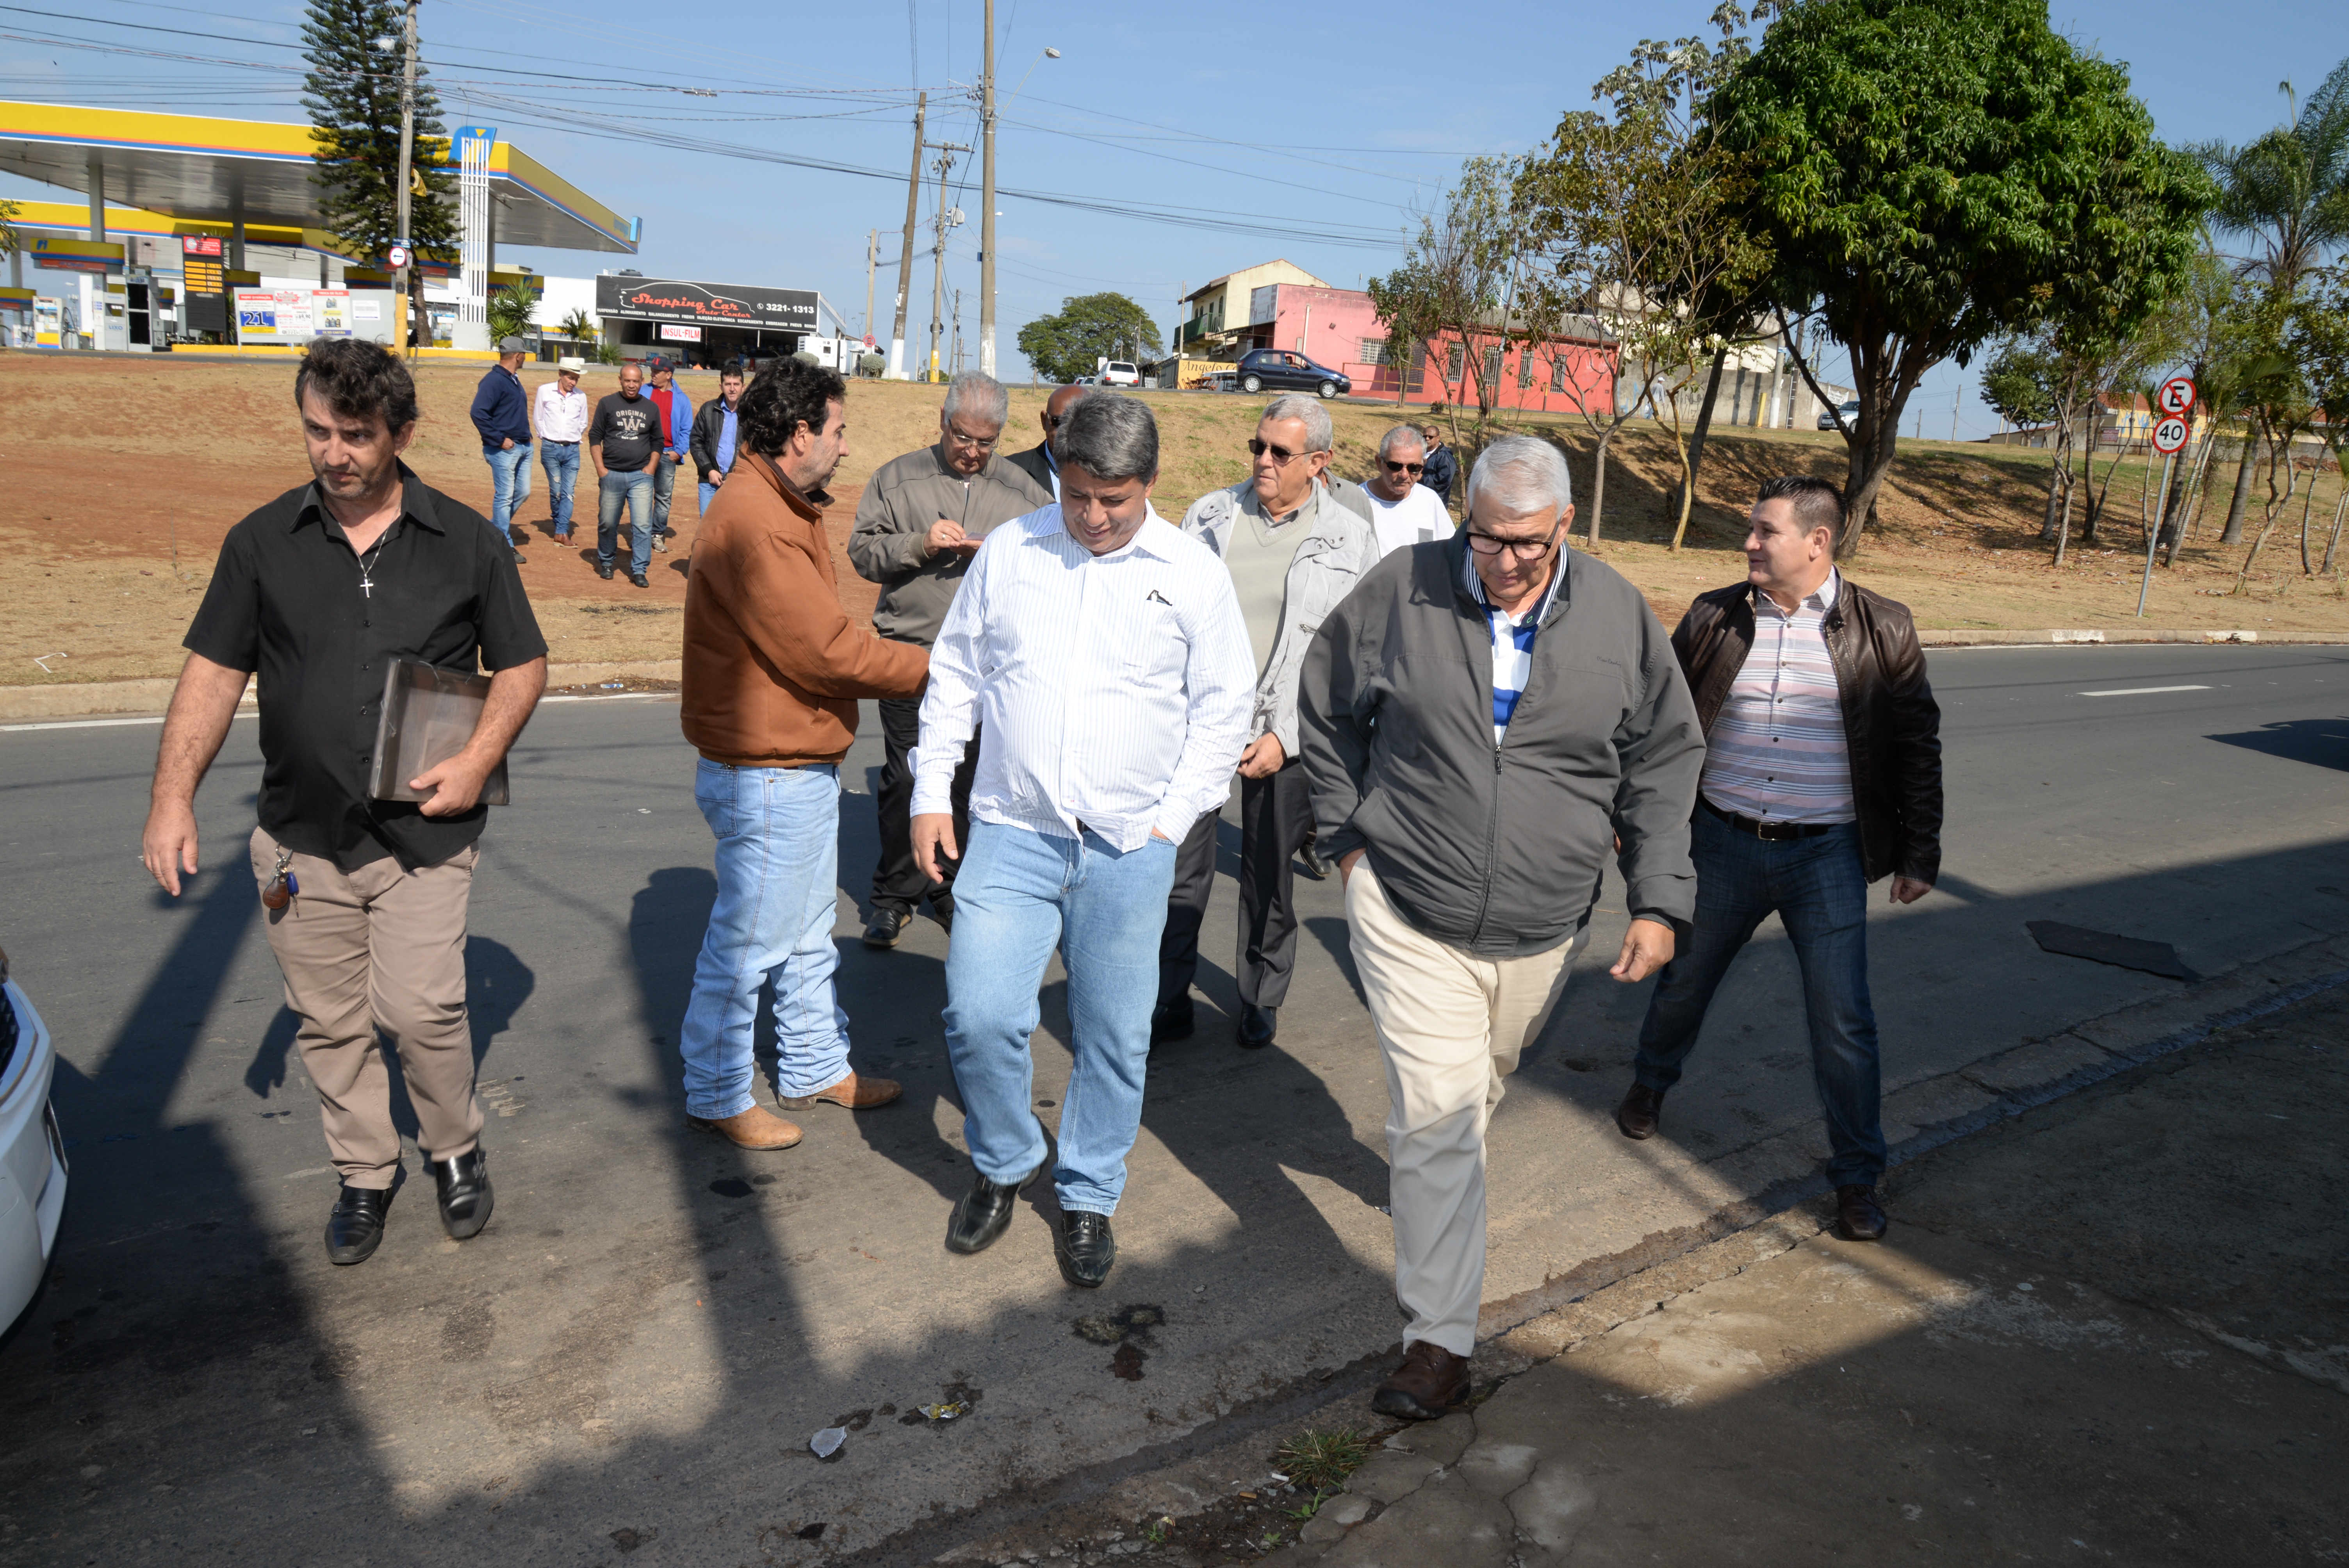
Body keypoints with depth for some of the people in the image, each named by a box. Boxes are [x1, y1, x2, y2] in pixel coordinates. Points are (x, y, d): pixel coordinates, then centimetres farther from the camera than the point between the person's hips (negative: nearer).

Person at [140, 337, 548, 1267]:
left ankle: (455, 1151, 19)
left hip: (424, 835, -2)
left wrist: (480, 759, -10)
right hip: (301, 840, 2)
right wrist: (173, 795, -5)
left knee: (422, 1010, -7)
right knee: (331, 1022, 10)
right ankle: (364, 1175, 29)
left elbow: (522, 665, 6)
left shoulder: (466, 541, 0)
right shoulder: (263, 542, 3)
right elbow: (213, 672, 4)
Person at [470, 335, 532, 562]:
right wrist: (500, 439, -20)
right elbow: (478, 413, -21)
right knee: (505, 497, -3)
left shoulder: (514, 380, 15)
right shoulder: (494, 380, -13)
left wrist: (525, 436, 11)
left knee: (523, 493, 13)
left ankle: (494, 530, 29)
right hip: (504, 449, -9)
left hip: (523, 447, 9)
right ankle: (505, 547, 3)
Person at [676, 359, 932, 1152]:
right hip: (767, 779, -11)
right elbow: (827, 651, -25)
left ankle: (815, 1069, 37)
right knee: (748, 941, 4)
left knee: (807, 936, 22)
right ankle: (716, 1095, 21)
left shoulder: (782, 511, 13)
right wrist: (936, 667, -16)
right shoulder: (752, 522, -23)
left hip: (802, 767, 11)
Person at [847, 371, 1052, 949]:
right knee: (906, 779, 0)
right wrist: (921, 543, -12)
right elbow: (863, 551, 4)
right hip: (910, 656, -1)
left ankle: (950, 889, 23)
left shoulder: (1024, 490, 10)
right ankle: (895, 895, 15)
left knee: (969, 782, 7)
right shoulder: (897, 478, 7)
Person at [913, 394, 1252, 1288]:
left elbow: (1223, 707, 5)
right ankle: (1004, 1164, 22)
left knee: (1113, 1036, 8)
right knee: (980, 1016, -6)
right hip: (1011, 834, 1)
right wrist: (932, 794, 6)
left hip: (1129, 848, 0)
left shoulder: (1193, 573, -1)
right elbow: (954, 676, 11)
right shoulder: (1008, 552, 4)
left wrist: (1170, 818, -1)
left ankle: (1089, 1197, 29)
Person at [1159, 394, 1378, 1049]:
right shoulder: (1209, 514, 6)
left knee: (1269, 878, 11)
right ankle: (1170, 998, 15)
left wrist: (1285, 736, -11)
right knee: (1179, 869, 1)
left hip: (1284, 736, -1)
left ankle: (1261, 1000, 29)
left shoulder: (1350, 538, -1)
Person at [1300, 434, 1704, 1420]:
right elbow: (1328, 711, 6)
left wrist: (1659, 901, -4)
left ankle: (1426, 1175, 54)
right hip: (1409, 912, -2)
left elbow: (1663, 764, 3)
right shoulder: (1402, 589, -8)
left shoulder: (1619, 617, -4)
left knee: (1478, 1089, 23)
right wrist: (1347, 836, 4)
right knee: (1435, 1117, -6)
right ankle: (1440, 1338, 4)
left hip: (1543, 925, 3)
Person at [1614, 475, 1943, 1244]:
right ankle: (1649, 1085, 47)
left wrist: (1919, 854, 1)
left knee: (1842, 1021, 0)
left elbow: (1917, 744, 2)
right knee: (1684, 979, 19)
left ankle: (1858, 1179, 16)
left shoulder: (1882, 630, -4)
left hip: (1826, 857, -2)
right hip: (1723, 843, 2)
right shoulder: (1713, 618, -1)